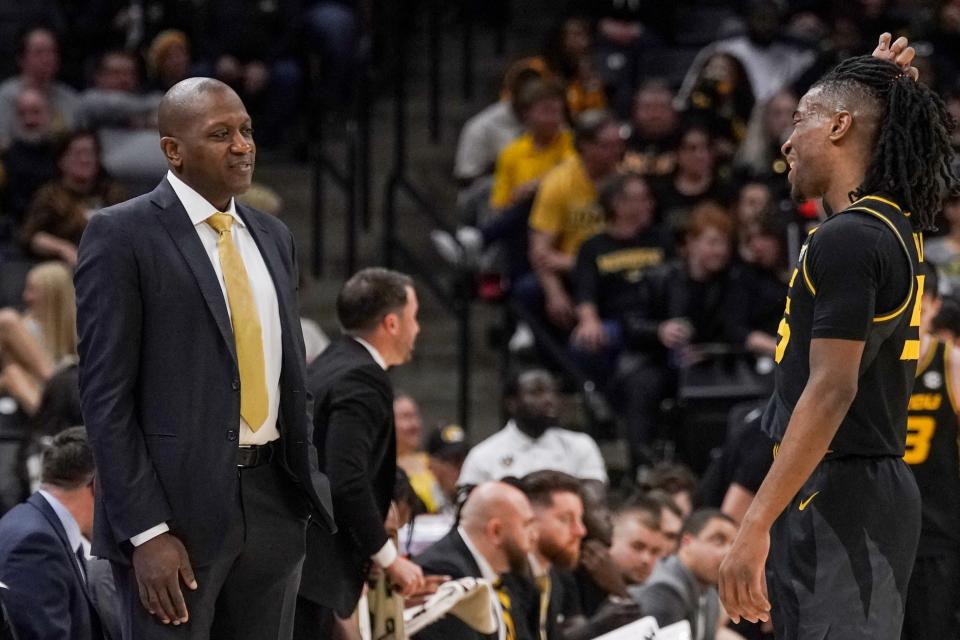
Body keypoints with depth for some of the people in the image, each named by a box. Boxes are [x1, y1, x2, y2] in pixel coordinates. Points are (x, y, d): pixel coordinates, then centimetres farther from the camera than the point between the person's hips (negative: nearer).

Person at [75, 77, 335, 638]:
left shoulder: (274, 237, 15)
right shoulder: (122, 235, -6)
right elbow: (106, 395, -11)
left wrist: (309, 488, 10)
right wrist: (146, 533, -17)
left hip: (273, 505, 6)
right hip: (178, 505, -6)